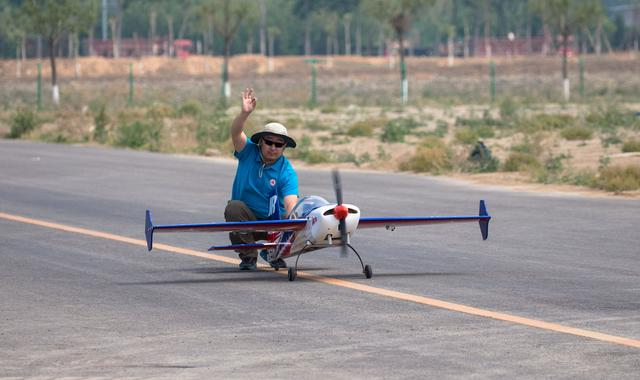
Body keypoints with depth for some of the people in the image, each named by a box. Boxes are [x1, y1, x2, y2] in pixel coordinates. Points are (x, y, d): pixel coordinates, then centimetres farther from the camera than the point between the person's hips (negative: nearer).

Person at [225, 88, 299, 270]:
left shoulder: (287, 172, -11)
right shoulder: (249, 152, -5)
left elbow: (290, 202, -24)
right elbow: (236, 132, -23)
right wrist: (245, 113, -43)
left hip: (273, 221, 0)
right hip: (246, 217, 0)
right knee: (234, 207, -31)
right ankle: (248, 255, -14)